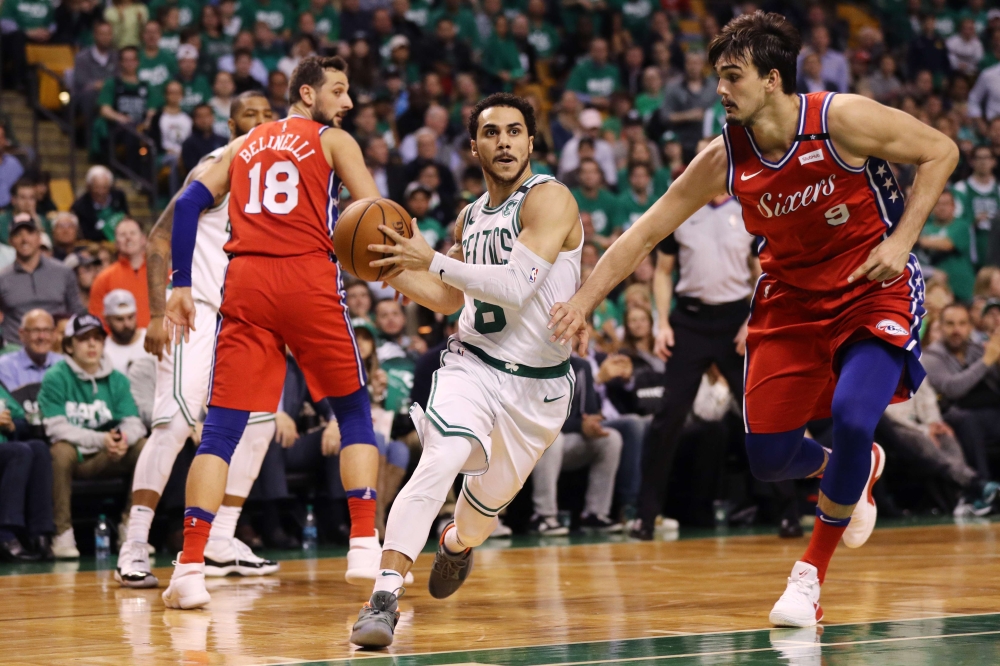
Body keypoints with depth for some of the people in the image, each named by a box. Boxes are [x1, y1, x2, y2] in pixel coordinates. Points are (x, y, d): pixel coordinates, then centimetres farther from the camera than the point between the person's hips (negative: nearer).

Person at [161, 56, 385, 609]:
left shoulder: (244, 146, 22)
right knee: (353, 411, 14)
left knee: (222, 425, 2)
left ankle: (189, 569, -9)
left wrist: (180, 284, 8)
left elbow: (188, 204, 11)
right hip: (309, 279, -3)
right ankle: (365, 548, 5)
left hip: (245, 281, 3)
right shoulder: (333, 141, 10)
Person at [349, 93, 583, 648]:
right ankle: (384, 598, -30)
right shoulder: (470, 218, 7)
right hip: (472, 363, 2)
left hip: (540, 382, -2)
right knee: (441, 461, -26)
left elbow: (516, 286, -27)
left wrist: (432, 259, -27)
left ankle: (457, 544, 54)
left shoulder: (549, 199, -14)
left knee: (489, 495, 15)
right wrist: (390, 266, 5)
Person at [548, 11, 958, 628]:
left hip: (874, 290, -4)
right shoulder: (725, 160, -10)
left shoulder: (843, 120, -20)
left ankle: (812, 572, -6)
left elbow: (940, 151, -10)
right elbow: (645, 234, -4)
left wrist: (902, 240, -18)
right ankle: (855, 471, 36)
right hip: (793, 298, 4)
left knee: (852, 416, -26)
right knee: (769, 457, 0)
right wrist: (583, 303, -12)